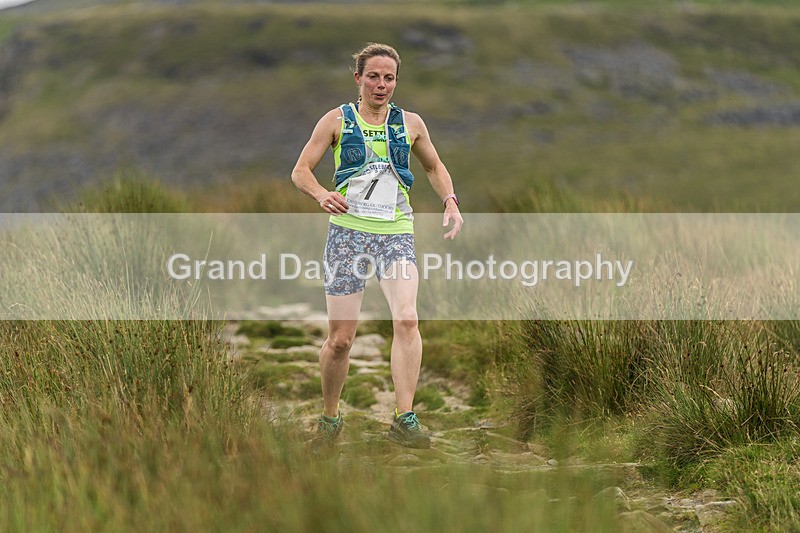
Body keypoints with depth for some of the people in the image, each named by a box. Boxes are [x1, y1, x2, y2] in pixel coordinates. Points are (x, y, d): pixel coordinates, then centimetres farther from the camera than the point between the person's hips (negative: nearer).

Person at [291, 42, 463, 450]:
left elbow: (433, 166, 26)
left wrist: (450, 202, 8)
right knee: (340, 339, 0)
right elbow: (301, 170, 5)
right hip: (348, 231, -1)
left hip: (396, 233, 1)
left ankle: (404, 419, -23)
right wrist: (321, 194, -17)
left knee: (406, 318, -23)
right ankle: (330, 418, 22)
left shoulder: (410, 123, 11)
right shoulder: (337, 120, 5)